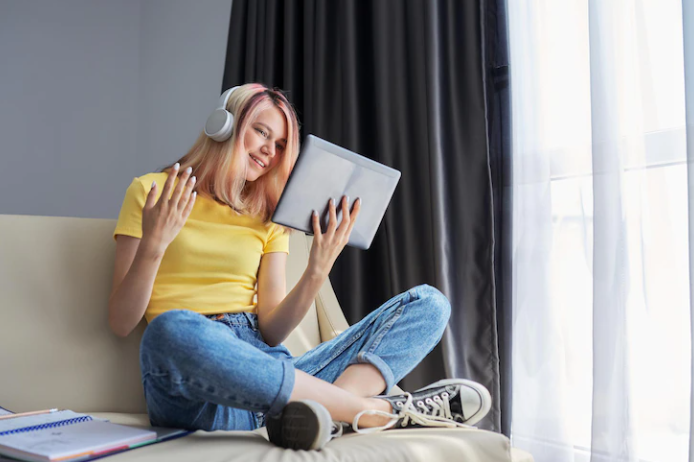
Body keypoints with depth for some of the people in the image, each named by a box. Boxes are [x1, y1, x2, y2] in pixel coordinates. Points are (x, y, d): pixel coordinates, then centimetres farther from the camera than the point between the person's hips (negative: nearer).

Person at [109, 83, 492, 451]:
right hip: (195, 394, -4)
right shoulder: (151, 192, 8)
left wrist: (317, 271, -8)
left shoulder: (268, 220, 19)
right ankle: (373, 409, -26)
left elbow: (271, 333, 7)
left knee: (428, 303, -6)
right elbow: (120, 323, 0)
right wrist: (153, 245, -15)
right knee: (173, 330, -41)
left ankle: (331, 407, -36)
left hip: (266, 365, 4)